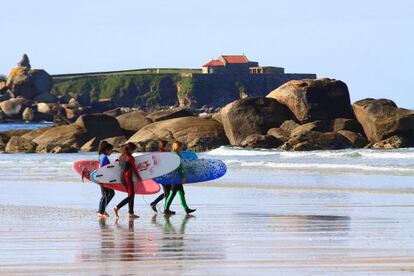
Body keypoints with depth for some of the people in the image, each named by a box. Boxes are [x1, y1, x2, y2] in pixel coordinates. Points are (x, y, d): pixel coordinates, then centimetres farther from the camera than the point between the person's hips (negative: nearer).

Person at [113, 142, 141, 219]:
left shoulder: (121, 156, 9)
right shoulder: (130, 158, -12)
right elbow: (134, 169, -5)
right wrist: (138, 177, 6)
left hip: (122, 177, 9)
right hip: (128, 177, -9)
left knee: (131, 195, 14)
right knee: (131, 196, -3)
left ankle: (131, 213, 14)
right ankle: (117, 208, -11)